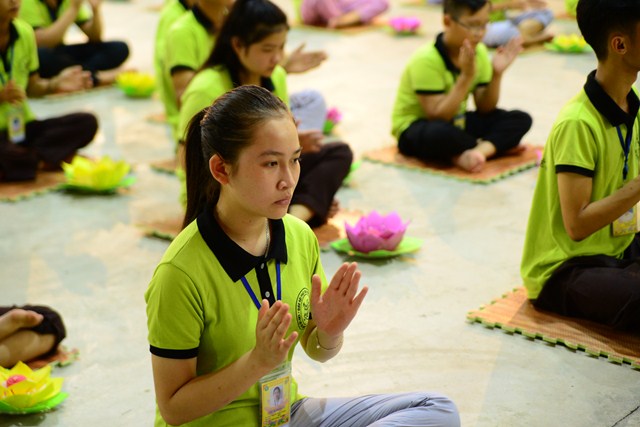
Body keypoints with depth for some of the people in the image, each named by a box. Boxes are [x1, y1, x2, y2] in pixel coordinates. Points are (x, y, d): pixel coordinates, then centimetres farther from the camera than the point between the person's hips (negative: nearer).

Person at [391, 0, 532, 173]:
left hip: (456, 122, 7)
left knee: (521, 119, -8)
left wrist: (497, 74, -18)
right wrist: (467, 76, -32)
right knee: (441, 133, -42)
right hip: (415, 129, -7)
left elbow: (484, 109, -3)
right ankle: (490, 146, -13)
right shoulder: (426, 59, -24)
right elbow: (438, 116, -28)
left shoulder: (479, 52, -4)